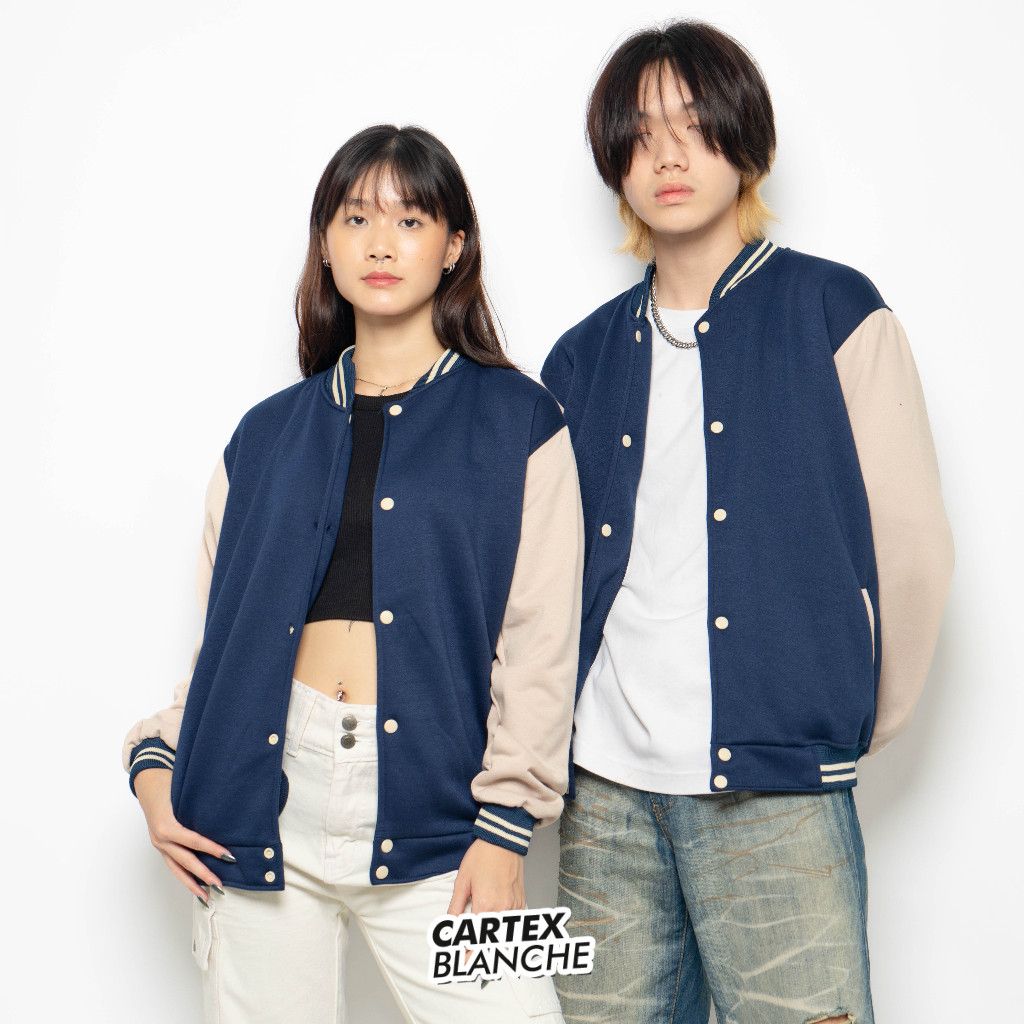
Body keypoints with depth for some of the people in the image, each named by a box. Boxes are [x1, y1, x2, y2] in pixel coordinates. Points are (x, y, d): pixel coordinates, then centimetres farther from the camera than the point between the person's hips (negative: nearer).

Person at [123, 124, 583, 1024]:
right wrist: (156, 757, 2)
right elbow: (226, 629, 16)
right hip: (265, 804, 3)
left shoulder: (517, 424, 4)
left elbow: (541, 640, -1)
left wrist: (504, 824, -6)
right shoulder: (269, 434, 14)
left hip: (427, 818, -2)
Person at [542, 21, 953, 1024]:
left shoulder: (836, 314, 0)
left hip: (773, 800, -3)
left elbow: (912, 547, 0)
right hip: (605, 798, 4)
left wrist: (847, 726, 6)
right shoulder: (584, 357, 12)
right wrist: (557, 745, 11)